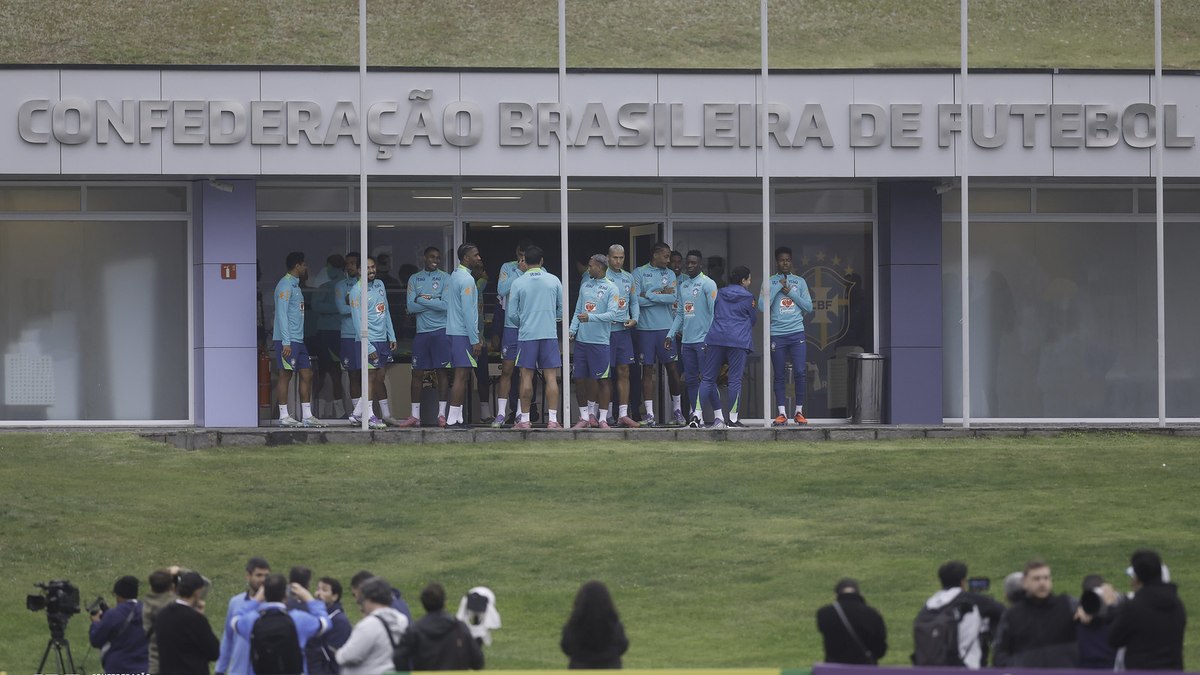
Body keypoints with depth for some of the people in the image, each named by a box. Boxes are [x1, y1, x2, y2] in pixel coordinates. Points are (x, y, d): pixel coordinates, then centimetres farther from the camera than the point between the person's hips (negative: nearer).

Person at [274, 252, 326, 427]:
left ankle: (307, 416, 10)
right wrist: (286, 342, -21)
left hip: (298, 340, 10)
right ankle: (284, 416, -3)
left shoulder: (295, 285, 19)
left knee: (307, 374, 7)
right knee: (285, 375, -5)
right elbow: (282, 314, -16)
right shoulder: (285, 285, -10)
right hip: (288, 340, -10)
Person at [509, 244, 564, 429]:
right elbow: (562, 308, 7)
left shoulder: (518, 283, -3)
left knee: (526, 378, 4)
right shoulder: (553, 281, 1)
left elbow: (512, 313, 0)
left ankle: (525, 419, 5)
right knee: (551, 377, 1)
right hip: (549, 334, 1)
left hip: (526, 334, -1)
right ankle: (552, 419, -3)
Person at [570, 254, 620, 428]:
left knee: (602, 380, -3)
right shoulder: (585, 286, 15)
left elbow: (612, 313, -12)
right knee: (581, 379, 4)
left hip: (600, 340, -5)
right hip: (581, 340, 5)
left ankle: (602, 419, 0)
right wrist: (572, 330, 3)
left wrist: (590, 317, -22)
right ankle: (585, 416, 11)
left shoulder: (611, 288, -2)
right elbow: (578, 311, 17)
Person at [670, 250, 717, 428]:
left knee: (705, 378, -8)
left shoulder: (707, 284, -6)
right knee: (690, 379, 6)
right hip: (686, 339, 7)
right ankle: (695, 415, 9)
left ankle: (698, 414, -10)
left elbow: (714, 313, -10)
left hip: (703, 338, -7)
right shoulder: (683, 285, 16)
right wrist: (670, 334, 12)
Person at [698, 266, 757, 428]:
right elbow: (753, 319, 13)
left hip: (715, 338, 3)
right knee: (735, 380, -1)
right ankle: (733, 419, -2)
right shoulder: (748, 298, 2)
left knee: (708, 378, 7)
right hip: (738, 341, -3)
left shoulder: (719, 294, 13)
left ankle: (698, 414, -2)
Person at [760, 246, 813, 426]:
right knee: (779, 375, 0)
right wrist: (778, 287, -8)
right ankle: (782, 413, 2)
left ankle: (799, 412, 3)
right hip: (777, 334, -1)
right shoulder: (769, 283, 6)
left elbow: (808, 307, 6)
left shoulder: (799, 282, 11)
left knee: (799, 373, -5)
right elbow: (762, 306, -6)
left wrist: (790, 292, -4)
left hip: (797, 333, 1)